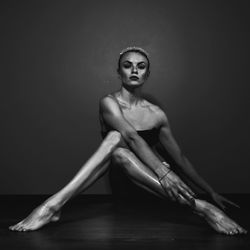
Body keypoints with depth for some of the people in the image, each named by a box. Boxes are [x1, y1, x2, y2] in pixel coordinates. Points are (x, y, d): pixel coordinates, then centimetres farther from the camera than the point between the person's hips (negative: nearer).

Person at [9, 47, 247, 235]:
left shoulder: (156, 113, 6)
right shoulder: (109, 103, -3)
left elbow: (179, 156, 11)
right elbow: (132, 137, -22)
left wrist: (211, 191, 10)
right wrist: (162, 171, -37)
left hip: (153, 186, 1)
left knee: (117, 148, -31)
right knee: (116, 137, -35)